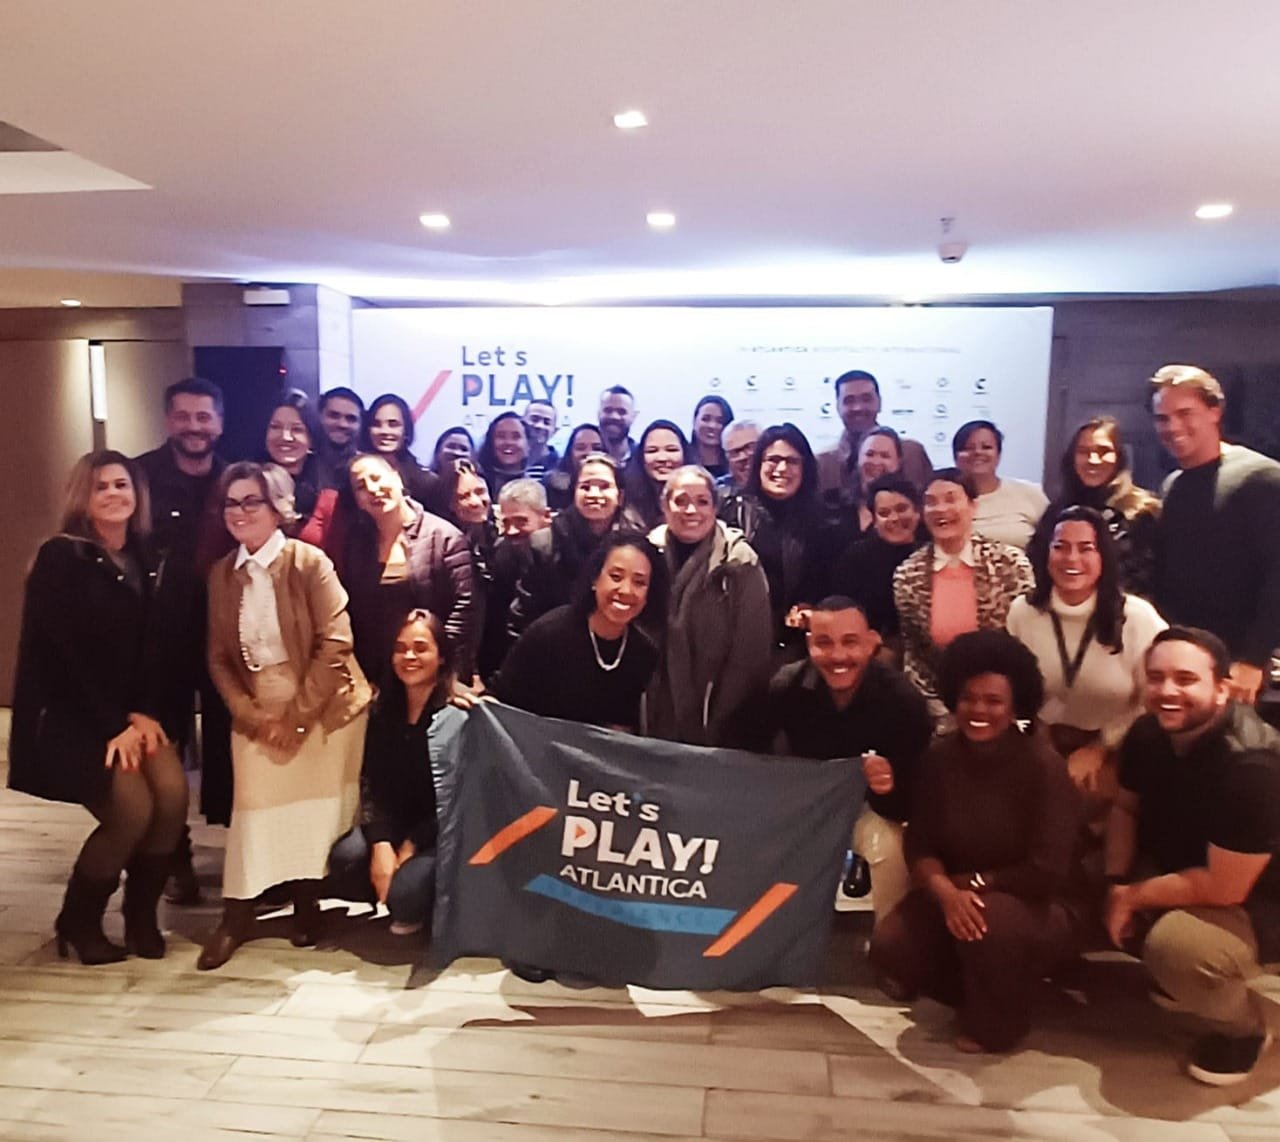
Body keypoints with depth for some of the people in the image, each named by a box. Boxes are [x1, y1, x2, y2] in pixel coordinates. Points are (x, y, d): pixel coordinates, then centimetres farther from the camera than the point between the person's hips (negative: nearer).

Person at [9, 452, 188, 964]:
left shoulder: (149, 561, 7)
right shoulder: (60, 558, -9)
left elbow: (163, 646, 3)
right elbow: (66, 652, -14)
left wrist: (147, 713, -10)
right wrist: (112, 725, -15)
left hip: (139, 712, 5)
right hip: (71, 716, -5)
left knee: (172, 793, -17)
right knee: (132, 810, -19)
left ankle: (142, 915, 4)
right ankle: (77, 920, 7)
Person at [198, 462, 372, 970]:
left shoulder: (309, 562, -11)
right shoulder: (222, 573, 3)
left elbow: (335, 645, -15)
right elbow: (219, 658, 5)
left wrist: (296, 717, -15)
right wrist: (254, 718, -6)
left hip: (321, 710, -3)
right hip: (256, 715, 3)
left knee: (315, 808, 5)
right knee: (254, 807, 1)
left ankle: (307, 903, 24)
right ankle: (236, 915, 14)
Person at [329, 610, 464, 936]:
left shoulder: (461, 716, -13)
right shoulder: (382, 711, 5)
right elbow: (370, 782, -2)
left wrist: (408, 849, -13)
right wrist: (381, 844, -16)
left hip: (441, 833, -5)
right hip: (391, 823, 5)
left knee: (406, 894, -28)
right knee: (344, 861, -22)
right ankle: (395, 891, 7)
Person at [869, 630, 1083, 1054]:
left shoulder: (1043, 766, -18)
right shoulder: (940, 757, -4)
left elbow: (1048, 871, -21)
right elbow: (920, 845, -6)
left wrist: (973, 883, -14)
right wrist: (946, 891, -27)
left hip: (1038, 907, -4)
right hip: (954, 895, 4)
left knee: (990, 918, -38)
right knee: (890, 948, -22)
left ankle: (995, 1024, -4)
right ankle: (979, 993, 11)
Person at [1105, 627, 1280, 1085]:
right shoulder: (1148, 732, -10)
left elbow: (1223, 888, -31)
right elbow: (1126, 808, 4)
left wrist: (1134, 896, -20)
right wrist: (1117, 884, -12)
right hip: (1178, 868, 8)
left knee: (1177, 946, -35)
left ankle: (1243, 1026, 0)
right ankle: (1180, 975, 15)